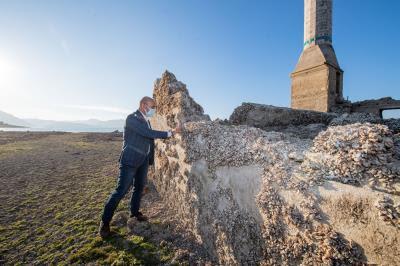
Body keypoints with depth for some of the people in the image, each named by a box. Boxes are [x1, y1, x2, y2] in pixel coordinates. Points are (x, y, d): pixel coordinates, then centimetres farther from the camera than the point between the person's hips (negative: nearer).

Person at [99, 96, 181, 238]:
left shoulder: (146, 120, 9)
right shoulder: (132, 118, -16)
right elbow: (149, 133, -25)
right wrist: (170, 133, -22)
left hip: (143, 160, 8)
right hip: (130, 160, -8)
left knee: (139, 187, 18)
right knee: (121, 190, -3)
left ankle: (135, 212, 38)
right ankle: (105, 222, 16)